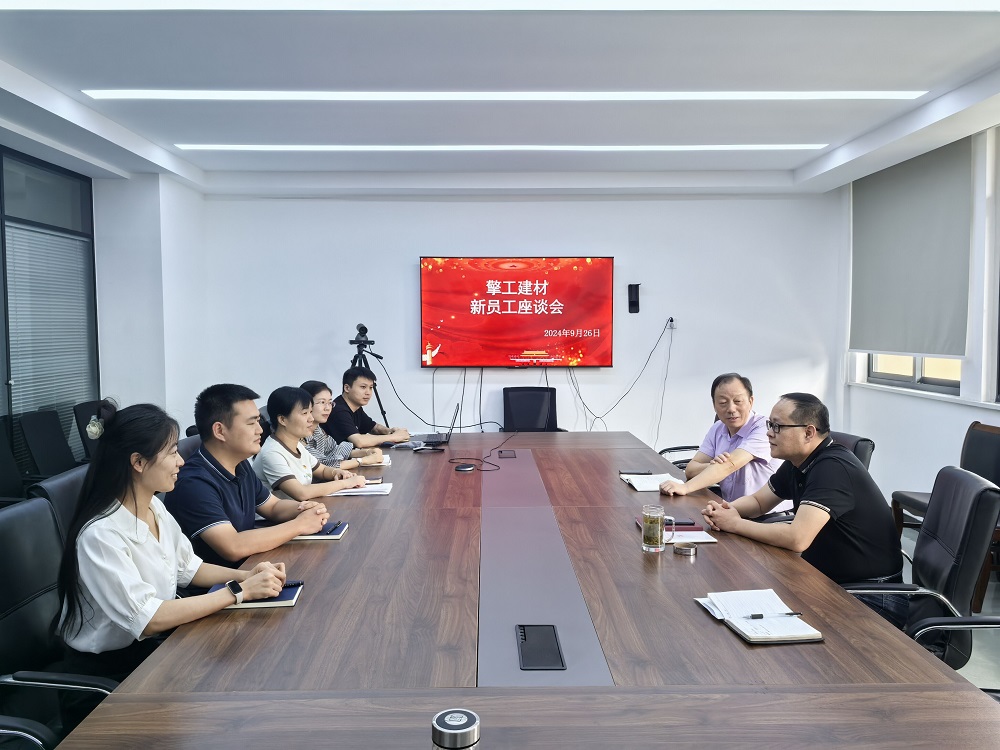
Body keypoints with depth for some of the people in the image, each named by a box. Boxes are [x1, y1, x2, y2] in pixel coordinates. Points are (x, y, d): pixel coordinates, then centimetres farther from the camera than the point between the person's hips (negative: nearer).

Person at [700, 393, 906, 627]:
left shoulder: (833, 467, -24)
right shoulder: (797, 463, 4)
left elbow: (797, 538, -33)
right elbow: (758, 501, 16)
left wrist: (735, 524, -20)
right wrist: (726, 510, -7)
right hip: (829, 581, 8)